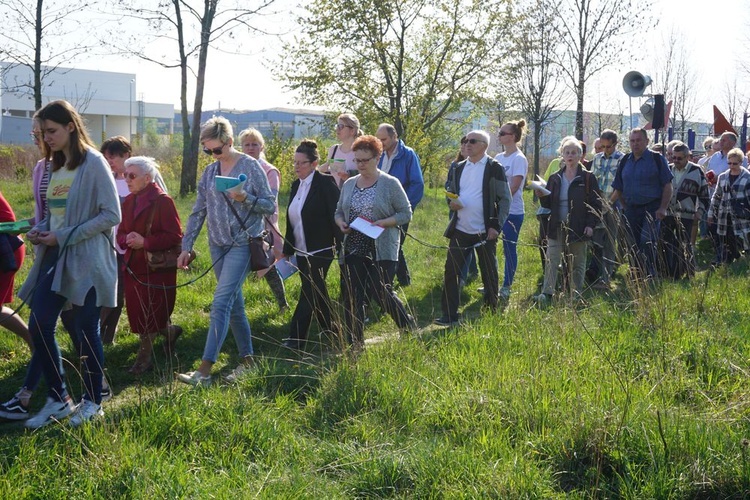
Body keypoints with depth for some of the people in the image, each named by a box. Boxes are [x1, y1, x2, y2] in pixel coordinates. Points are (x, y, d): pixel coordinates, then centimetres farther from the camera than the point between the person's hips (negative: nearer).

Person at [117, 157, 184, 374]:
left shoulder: (162, 201, -13)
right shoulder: (129, 201, 10)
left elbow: (175, 236, -17)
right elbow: (121, 232, 15)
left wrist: (145, 242, -19)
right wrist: (127, 239, -9)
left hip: (157, 268, -7)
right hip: (134, 266, 7)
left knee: (149, 316, -2)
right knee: (136, 313, 11)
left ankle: (144, 357, 11)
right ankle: (170, 331, 35)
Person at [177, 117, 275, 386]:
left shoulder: (251, 167, -7)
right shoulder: (210, 172, 9)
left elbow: (270, 206, -6)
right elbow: (198, 212, 11)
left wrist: (244, 198, -23)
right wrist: (186, 247, 6)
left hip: (242, 244, -6)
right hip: (218, 245, 6)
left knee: (221, 303, -14)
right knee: (234, 303, 11)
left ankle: (204, 370, -16)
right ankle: (247, 359, 22)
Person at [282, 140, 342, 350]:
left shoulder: (325, 184, -11)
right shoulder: (296, 186, 12)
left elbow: (336, 216, -13)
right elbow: (291, 221, 16)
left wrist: (341, 246, -14)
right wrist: (287, 251, 16)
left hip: (320, 252, -8)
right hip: (302, 252, 8)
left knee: (309, 294, -9)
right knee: (317, 294, 15)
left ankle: (296, 340, -9)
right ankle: (331, 330, 29)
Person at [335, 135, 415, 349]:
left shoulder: (390, 184, -4)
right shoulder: (349, 184, 11)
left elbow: (406, 213, -5)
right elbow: (339, 211, 19)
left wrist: (383, 223, -19)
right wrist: (341, 223, -4)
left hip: (381, 251, -5)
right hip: (353, 250, 5)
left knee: (382, 294, -3)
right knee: (352, 297, 2)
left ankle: (409, 328, 23)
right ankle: (355, 345, 11)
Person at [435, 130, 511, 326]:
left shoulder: (494, 168, -4)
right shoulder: (459, 168, 12)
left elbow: (505, 199, -5)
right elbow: (451, 192, 22)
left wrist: (496, 226, -13)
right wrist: (452, 202, -2)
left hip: (485, 232, -4)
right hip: (460, 230, 5)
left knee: (489, 274, 7)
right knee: (451, 271, -2)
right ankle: (449, 315, 4)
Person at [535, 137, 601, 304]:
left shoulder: (587, 178, -2)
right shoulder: (555, 178, 8)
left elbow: (595, 204, -3)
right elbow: (548, 204, 10)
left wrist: (590, 224, -12)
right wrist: (541, 196, -11)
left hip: (578, 228, -2)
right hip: (557, 227, 2)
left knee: (578, 264, 7)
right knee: (551, 260, -7)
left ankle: (576, 295, 15)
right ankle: (546, 293, -10)